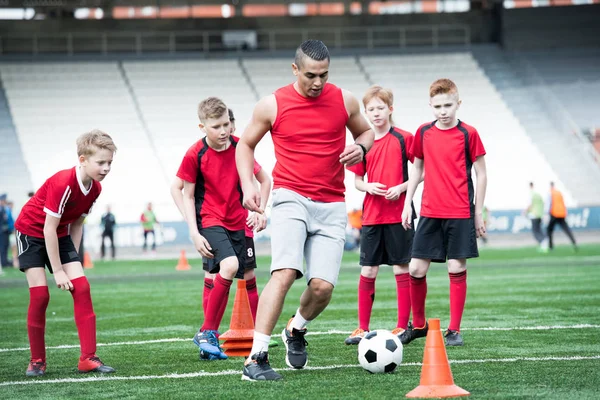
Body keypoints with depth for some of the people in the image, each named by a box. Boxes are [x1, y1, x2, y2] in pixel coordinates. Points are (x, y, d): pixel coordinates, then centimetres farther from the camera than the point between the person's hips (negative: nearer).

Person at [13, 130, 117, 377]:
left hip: (60, 236, 7)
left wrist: (73, 261, 1)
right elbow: (49, 229, -27)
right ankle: (37, 360, 1)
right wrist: (58, 271, -23)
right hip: (31, 232, -7)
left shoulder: (95, 188, -7)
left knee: (82, 288, -8)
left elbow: (76, 225, 5)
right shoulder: (62, 184, -30)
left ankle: (88, 358, -9)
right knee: (40, 294, -13)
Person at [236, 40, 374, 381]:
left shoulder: (344, 101, 5)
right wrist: (248, 185, -2)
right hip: (291, 199, -2)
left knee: (323, 286, -9)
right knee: (285, 272, -23)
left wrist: (361, 147, -2)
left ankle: (297, 330, 25)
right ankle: (257, 358, -24)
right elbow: (246, 144, 13)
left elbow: (366, 132, 22)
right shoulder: (272, 105, 0)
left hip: (332, 206, 3)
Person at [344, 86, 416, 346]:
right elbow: (357, 180, 14)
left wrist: (402, 187, -15)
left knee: (401, 269, 1)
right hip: (371, 215, 3)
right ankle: (363, 328, 10)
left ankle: (403, 326, 9)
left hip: (399, 214, -3)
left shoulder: (404, 139, -3)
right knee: (367, 271, 3)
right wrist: (368, 187, -8)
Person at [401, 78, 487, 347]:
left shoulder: (468, 134, -4)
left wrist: (478, 212, -2)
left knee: (457, 269, -2)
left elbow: (481, 174, 0)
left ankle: (454, 330, 6)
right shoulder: (423, 133, 7)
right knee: (416, 269, 0)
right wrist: (407, 203, 12)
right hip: (430, 212, 3)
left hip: (460, 214, -3)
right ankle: (418, 325, 18)